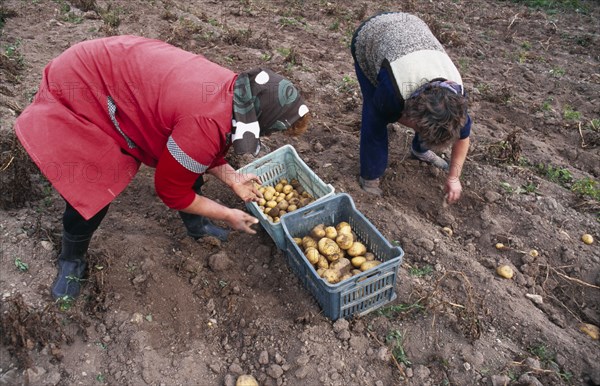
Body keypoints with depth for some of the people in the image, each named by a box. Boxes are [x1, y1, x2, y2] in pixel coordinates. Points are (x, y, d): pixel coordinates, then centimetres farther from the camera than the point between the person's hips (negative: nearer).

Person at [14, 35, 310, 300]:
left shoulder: (234, 90, -9)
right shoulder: (207, 125, -36)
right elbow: (171, 190, -18)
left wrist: (233, 179, -1)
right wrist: (228, 215, -7)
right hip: (79, 90, -8)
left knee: (188, 164, 8)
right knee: (90, 195, -7)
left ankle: (196, 225, 32)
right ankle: (71, 261, 23)